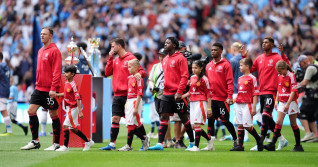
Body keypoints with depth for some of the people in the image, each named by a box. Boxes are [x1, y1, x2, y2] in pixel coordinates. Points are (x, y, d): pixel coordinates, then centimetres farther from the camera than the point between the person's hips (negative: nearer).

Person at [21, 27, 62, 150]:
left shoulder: (54, 51, -9)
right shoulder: (40, 51, 16)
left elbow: (57, 71, -15)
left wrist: (53, 88, -20)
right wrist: (38, 83, 18)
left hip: (50, 90, -8)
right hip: (39, 88, 8)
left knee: (53, 115, -1)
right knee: (31, 111, 0)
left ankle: (56, 143, 6)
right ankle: (35, 141, 6)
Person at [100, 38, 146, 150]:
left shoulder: (130, 58, -5)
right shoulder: (115, 60, 17)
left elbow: (142, 71, -8)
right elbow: (107, 73, 10)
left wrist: (139, 74, -31)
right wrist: (110, 58, 5)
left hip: (128, 94, -7)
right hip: (117, 95, 7)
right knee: (115, 118, 1)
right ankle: (112, 144, 1)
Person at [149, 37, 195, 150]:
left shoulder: (180, 58, -8)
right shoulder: (165, 60, 15)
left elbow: (185, 76, -13)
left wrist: (179, 92, -19)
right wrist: (165, 88, 12)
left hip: (176, 94, -7)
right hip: (166, 93, 7)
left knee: (183, 117, 1)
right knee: (163, 117, -1)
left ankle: (192, 142, 13)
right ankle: (160, 144, -5)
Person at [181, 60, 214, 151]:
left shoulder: (204, 79, -6)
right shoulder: (192, 78, 13)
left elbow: (208, 94, -6)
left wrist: (209, 108, -9)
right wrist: (182, 96, 6)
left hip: (201, 102, -7)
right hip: (192, 102, 7)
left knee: (196, 124, -13)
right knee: (194, 126, 5)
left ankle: (196, 146, -12)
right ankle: (209, 139, 22)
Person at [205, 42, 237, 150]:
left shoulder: (225, 65, -6)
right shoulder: (208, 66, 12)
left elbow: (230, 81, -10)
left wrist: (229, 96, -17)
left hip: (223, 99, -5)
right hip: (212, 98, 5)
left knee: (225, 121, 0)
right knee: (210, 120, 0)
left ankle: (235, 140, 19)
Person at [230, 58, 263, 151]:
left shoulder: (252, 78, -7)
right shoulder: (240, 78, 15)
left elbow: (255, 94, -9)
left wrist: (254, 107, -14)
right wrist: (235, 102, 17)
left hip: (247, 104, -7)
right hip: (238, 104, 7)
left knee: (247, 126, -6)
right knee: (240, 125, 4)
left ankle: (259, 140, 15)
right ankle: (240, 145, 4)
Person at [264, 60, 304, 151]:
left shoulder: (291, 76, -11)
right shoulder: (279, 76, 9)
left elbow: (293, 91, -15)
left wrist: (288, 104, -19)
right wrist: (276, 101, 12)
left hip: (291, 102, -6)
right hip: (282, 102, 6)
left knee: (293, 124, 1)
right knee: (278, 122, -4)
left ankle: (298, 145, 10)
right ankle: (272, 144, -11)